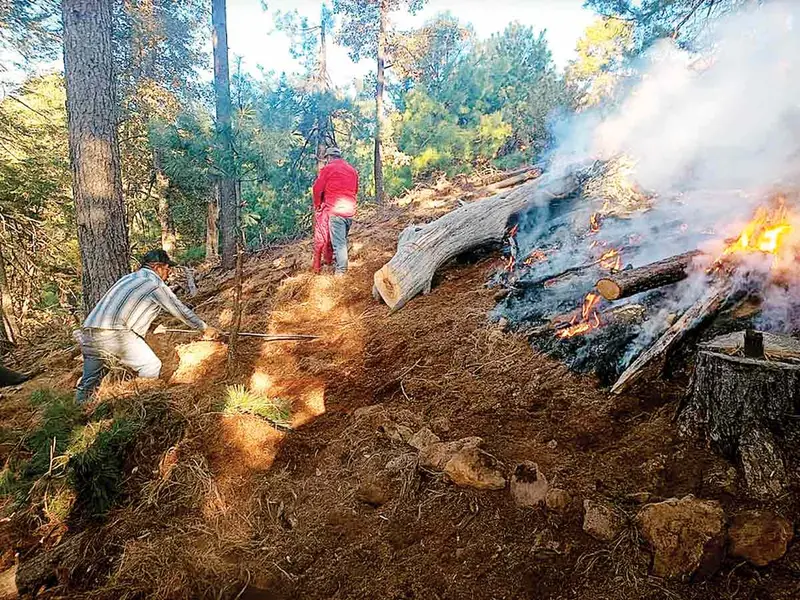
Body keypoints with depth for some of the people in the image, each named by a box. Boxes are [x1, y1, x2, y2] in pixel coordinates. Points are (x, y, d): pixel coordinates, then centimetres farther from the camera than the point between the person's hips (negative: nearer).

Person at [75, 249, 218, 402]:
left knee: (88, 383, 19)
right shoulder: (156, 285, 3)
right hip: (115, 334, -8)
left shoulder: (128, 278, 25)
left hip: (88, 334, 9)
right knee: (152, 368, 1)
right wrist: (205, 329, 23)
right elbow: (182, 311, 11)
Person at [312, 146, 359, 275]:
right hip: (350, 211, 6)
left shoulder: (328, 168, -3)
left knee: (338, 242, -5)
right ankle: (338, 263, 27)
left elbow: (317, 189, -3)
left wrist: (317, 205, 12)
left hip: (335, 210, -6)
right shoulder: (353, 170, 15)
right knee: (343, 239, 17)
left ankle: (341, 271, -6)